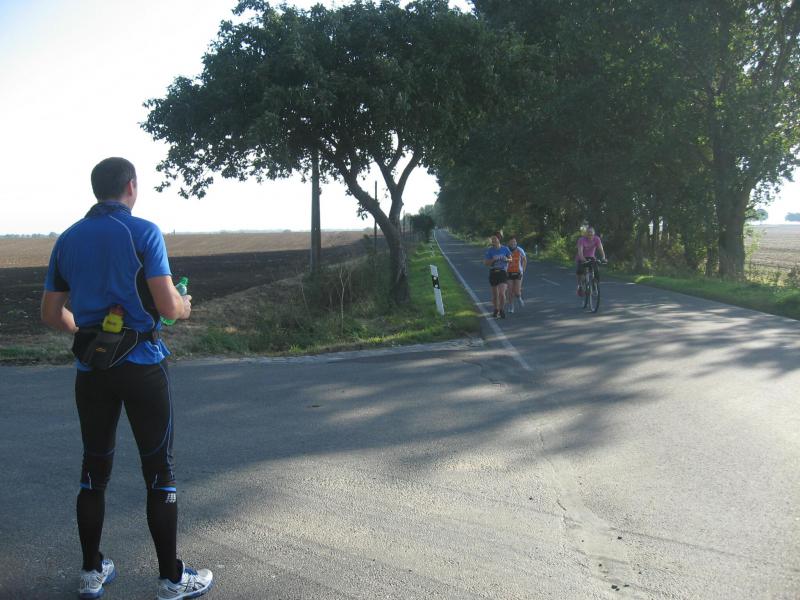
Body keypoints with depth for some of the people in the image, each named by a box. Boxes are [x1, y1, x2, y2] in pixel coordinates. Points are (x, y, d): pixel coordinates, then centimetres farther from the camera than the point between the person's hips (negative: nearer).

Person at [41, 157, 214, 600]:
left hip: (91, 368, 5)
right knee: (159, 471, 4)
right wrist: (185, 307, 7)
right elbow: (167, 305, -15)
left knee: (94, 469, 15)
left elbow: (50, 314, 10)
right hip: (141, 365, -5)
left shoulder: (67, 240, 8)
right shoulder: (143, 232, -9)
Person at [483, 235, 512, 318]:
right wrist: (493, 260, -22)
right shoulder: (489, 250, -4)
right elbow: (485, 263, -7)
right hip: (493, 273, 1)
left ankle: (502, 310, 4)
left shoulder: (504, 249, -2)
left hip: (502, 272, -1)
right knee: (494, 294, 12)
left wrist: (506, 259, -11)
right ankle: (496, 310, 33)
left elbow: (510, 259, 11)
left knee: (502, 293, -15)